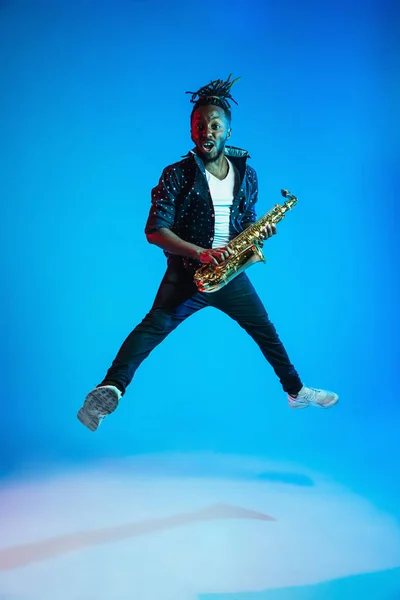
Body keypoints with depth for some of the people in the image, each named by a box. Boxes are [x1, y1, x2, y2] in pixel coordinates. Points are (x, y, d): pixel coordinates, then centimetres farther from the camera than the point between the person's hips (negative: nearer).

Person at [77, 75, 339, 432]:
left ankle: (297, 392, 32)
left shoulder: (247, 174, 5)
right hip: (186, 273, -4)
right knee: (155, 326, -23)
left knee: (267, 332, 13)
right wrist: (201, 253, -29)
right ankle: (110, 390, -31)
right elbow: (155, 230, -17)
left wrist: (260, 233, -9)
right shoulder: (177, 175, -10)